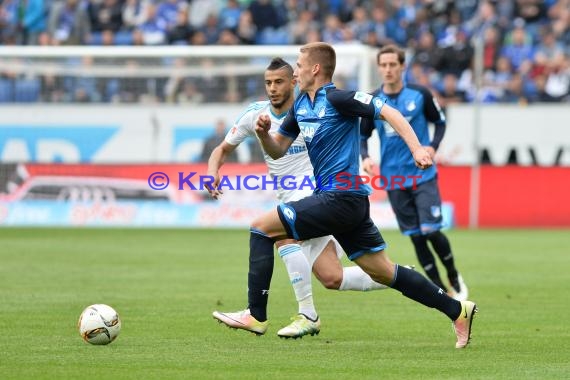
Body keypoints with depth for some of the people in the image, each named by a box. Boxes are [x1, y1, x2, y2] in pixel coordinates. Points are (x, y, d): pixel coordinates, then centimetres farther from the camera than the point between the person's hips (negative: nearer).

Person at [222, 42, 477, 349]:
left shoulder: (338, 99, -10)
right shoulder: (301, 106, 16)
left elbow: (388, 112, -14)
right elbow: (277, 151, 21)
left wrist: (417, 149, -25)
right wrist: (263, 133, -1)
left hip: (340, 197, -9)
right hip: (343, 201, 9)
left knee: (262, 227, -8)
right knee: (383, 272, 11)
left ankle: (256, 314, -8)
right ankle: (457, 310, 14)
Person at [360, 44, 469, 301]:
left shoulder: (420, 95, -4)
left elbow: (440, 122, 8)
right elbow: (362, 136, 11)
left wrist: (433, 146, -10)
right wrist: (365, 157, -9)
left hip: (423, 176, -2)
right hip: (394, 181, 2)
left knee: (432, 231, -11)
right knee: (416, 237, 2)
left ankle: (454, 278, 15)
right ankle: (441, 291, 13)